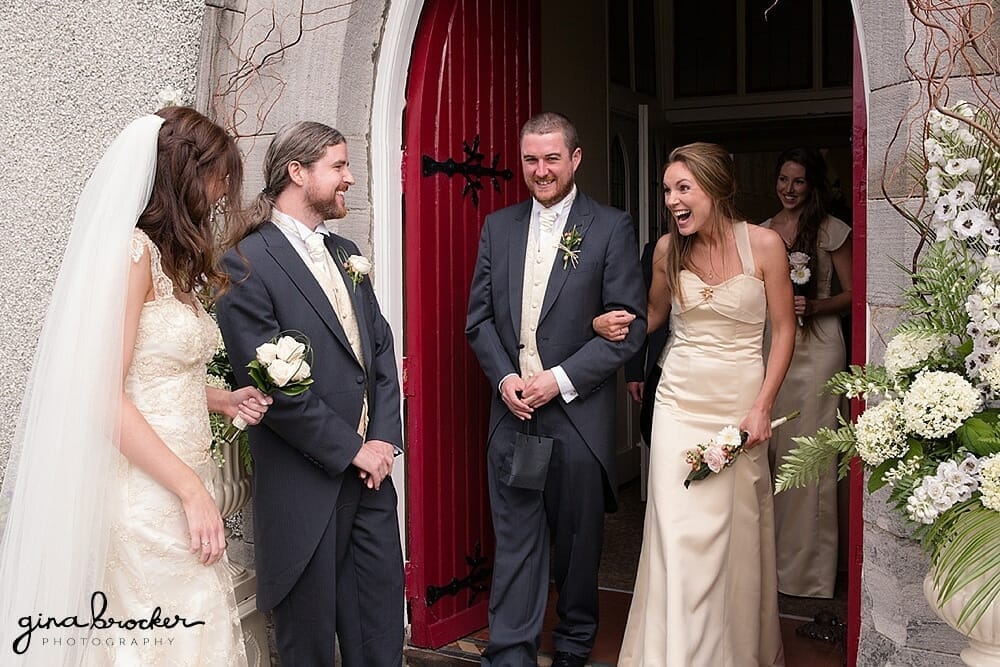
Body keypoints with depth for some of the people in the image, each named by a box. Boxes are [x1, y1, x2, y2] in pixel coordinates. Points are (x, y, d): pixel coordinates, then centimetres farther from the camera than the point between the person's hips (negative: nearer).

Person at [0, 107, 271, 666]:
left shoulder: (171, 260, 15)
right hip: (146, 494, -9)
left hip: (183, 485, 9)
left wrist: (222, 400, 7)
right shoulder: (131, 249, -12)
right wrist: (192, 491, -17)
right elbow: (103, 396, -17)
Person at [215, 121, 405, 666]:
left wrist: (384, 437, -1)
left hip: (369, 467, 7)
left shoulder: (345, 253, 13)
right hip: (305, 483, -7)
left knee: (381, 620, 14)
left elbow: (380, 348, 12)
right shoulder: (247, 264, -13)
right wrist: (351, 450, -13)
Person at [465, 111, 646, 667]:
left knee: (579, 543, 12)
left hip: (579, 411, -2)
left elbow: (631, 325, -8)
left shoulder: (611, 228, -3)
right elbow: (480, 316, 10)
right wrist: (505, 378, -7)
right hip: (513, 410, 2)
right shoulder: (499, 227, 9)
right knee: (515, 543, 4)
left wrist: (560, 380, -14)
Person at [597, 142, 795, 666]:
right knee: (679, 531, -3)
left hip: (740, 403, -2)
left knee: (737, 531, 7)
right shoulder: (669, 248, 1)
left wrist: (763, 407, -7)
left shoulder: (763, 244, -8)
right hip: (680, 401, 2)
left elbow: (783, 328, -2)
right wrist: (613, 326, -5)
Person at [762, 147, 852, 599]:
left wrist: (814, 307, -15)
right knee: (768, 448, 6)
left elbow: (851, 294, 0)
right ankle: (772, 556, 17)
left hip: (816, 346, -5)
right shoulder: (761, 232, 13)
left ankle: (809, 566, 3)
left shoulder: (831, 230, -1)